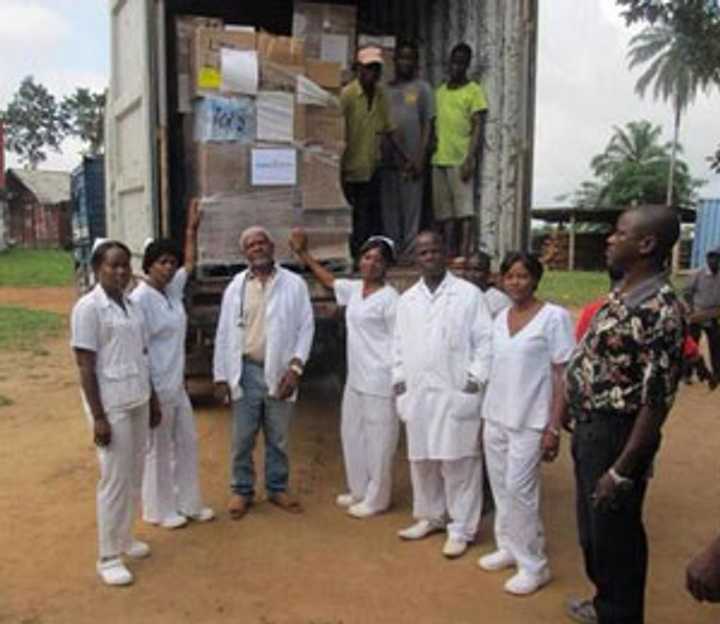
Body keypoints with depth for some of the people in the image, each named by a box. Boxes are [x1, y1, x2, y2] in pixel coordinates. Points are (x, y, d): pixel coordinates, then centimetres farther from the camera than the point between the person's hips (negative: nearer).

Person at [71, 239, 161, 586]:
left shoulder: (130, 304, 8)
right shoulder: (88, 307, -12)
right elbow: (85, 366, -14)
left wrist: (153, 400, 15)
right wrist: (98, 416, -17)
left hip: (137, 401, 7)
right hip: (111, 405, -7)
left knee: (134, 477, 15)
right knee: (115, 480, 0)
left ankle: (124, 538, 32)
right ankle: (108, 557, 14)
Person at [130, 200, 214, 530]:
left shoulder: (173, 289, 4)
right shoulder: (140, 299, -19)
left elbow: (190, 264, 23)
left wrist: (192, 229, 19)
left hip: (177, 386, 8)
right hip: (156, 389, -8)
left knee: (187, 443, 17)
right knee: (159, 450, 7)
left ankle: (188, 503, 31)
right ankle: (158, 510, 24)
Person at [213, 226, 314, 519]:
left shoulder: (294, 284, -1)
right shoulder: (235, 286, 3)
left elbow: (306, 326, -2)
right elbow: (224, 333, 5)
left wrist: (295, 367, -10)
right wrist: (221, 375, 2)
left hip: (279, 371, -1)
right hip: (246, 371, 1)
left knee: (278, 437, 12)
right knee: (242, 438, 8)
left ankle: (277, 488, 28)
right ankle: (242, 490, 25)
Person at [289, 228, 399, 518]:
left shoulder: (389, 297, -14)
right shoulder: (354, 289, 8)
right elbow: (328, 280, 25)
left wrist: (399, 381, -16)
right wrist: (303, 253, 22)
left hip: (380, 381, -8)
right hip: (356, 378, 8)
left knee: (378, 440, 3)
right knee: (352, 433, 18)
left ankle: (376, 499, 17)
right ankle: (359, 490, 34)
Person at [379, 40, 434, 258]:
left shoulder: (422, 88, 7)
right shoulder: (385, 89, 15)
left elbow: (427, 124, 1)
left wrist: (420, 159, -8)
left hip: (411, 161, -3)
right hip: (386, 159, 3)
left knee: (411, 209, -3)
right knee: (388, 209, 6)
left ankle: (408, 253, 2)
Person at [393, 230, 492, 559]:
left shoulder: (469, 294, -3)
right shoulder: (407, 299, 11)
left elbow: (485, 340, -5)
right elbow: (399, 344, 14)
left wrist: (476, 379, -11)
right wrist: (399, 380, 7)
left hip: (456, 392, -5)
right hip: (417, 392, 5)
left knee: (458, 461, 0)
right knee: (421, 459, 13)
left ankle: (460, 529, 12)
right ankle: (429, 516, 31)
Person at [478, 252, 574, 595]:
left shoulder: (554, 316, -9)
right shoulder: (500, 318, 8)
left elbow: (562, 376, -10)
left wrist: (554, 428, -14)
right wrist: (485, 417, 11)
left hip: (530, 421, -6)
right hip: (495, 417, 6)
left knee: (519, 490, -4)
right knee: (500, 488, 12)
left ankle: (534, 565, 12)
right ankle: (508, 547, 30)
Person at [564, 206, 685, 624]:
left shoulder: (661, 309, -23)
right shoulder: (623, 295, 7)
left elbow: (657, 400, -24)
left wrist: (622, 469, -22)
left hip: (615, 435, -9)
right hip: (590, 429, 9)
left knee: (615, 533, 8)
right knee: (592, 527, 23)